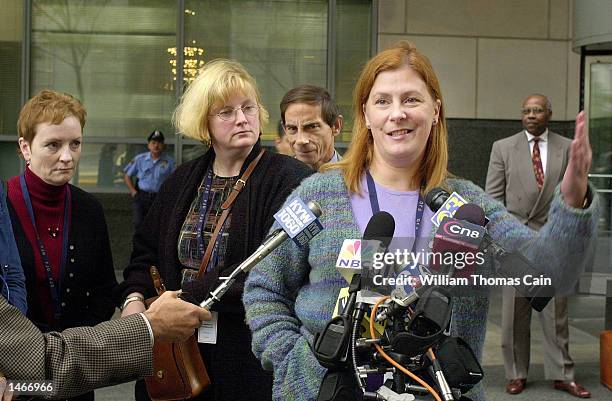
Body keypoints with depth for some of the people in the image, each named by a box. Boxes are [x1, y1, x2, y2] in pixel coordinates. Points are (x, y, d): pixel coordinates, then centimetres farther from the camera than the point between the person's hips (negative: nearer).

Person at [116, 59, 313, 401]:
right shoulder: (183, 181, 11)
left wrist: (188, 294, -20)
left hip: (250, 354, -5)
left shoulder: (288, 178, -10)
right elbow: (146, 251, 17)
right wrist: (135, 298, -3)